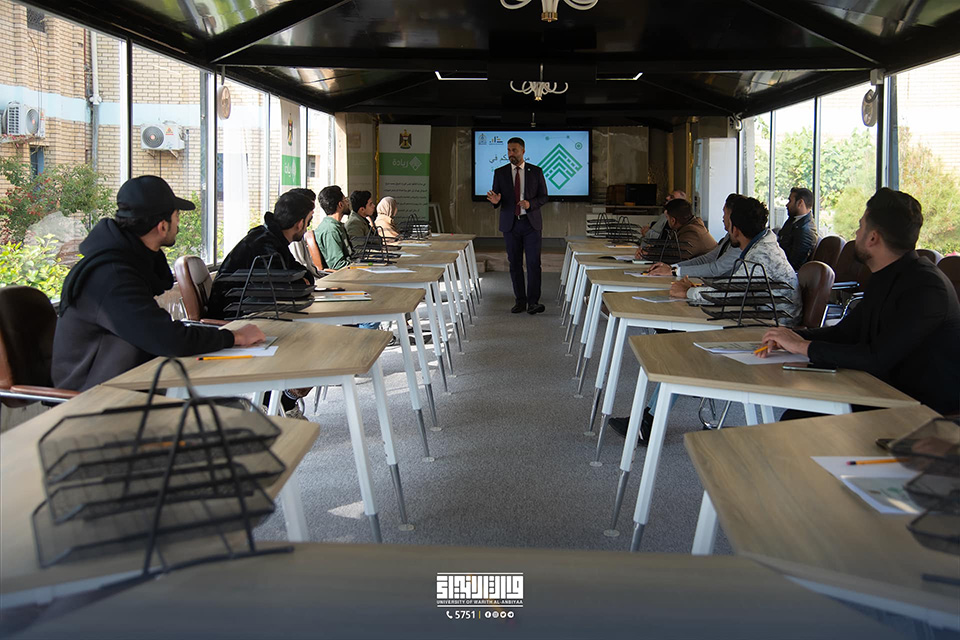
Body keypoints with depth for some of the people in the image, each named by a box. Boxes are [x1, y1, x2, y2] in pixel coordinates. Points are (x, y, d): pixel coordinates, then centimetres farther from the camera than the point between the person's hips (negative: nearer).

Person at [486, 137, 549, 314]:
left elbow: (543, 197, 4)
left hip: (531, 223, -1)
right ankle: (520, 300, 13)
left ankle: (533, 302, -8)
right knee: (515, 264, 5)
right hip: (510, 224, 2)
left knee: (533, 263, -8)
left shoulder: (536, 171, 2)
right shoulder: (500, 173, 5)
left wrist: (530, 204, -16)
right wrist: (495, 201, -20)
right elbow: (496, 198, 5)